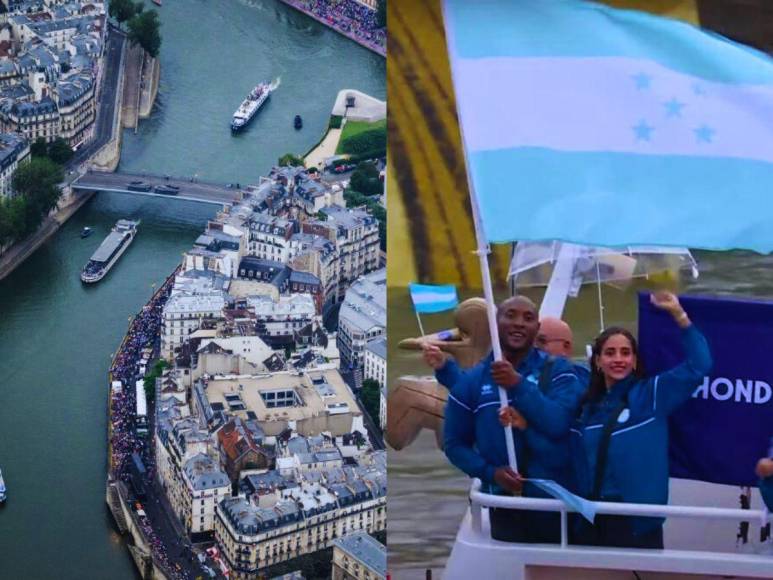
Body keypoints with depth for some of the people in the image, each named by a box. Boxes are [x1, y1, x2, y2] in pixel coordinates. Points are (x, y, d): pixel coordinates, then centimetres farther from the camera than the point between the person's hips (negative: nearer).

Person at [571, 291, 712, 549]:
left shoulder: (651, 394, -1)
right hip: (593, 520, 4)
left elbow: (698, 365, -9)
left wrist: (678, 314, -12)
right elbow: (579, 464, 13)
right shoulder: (587, 405, 11)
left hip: (638, 520, -4)